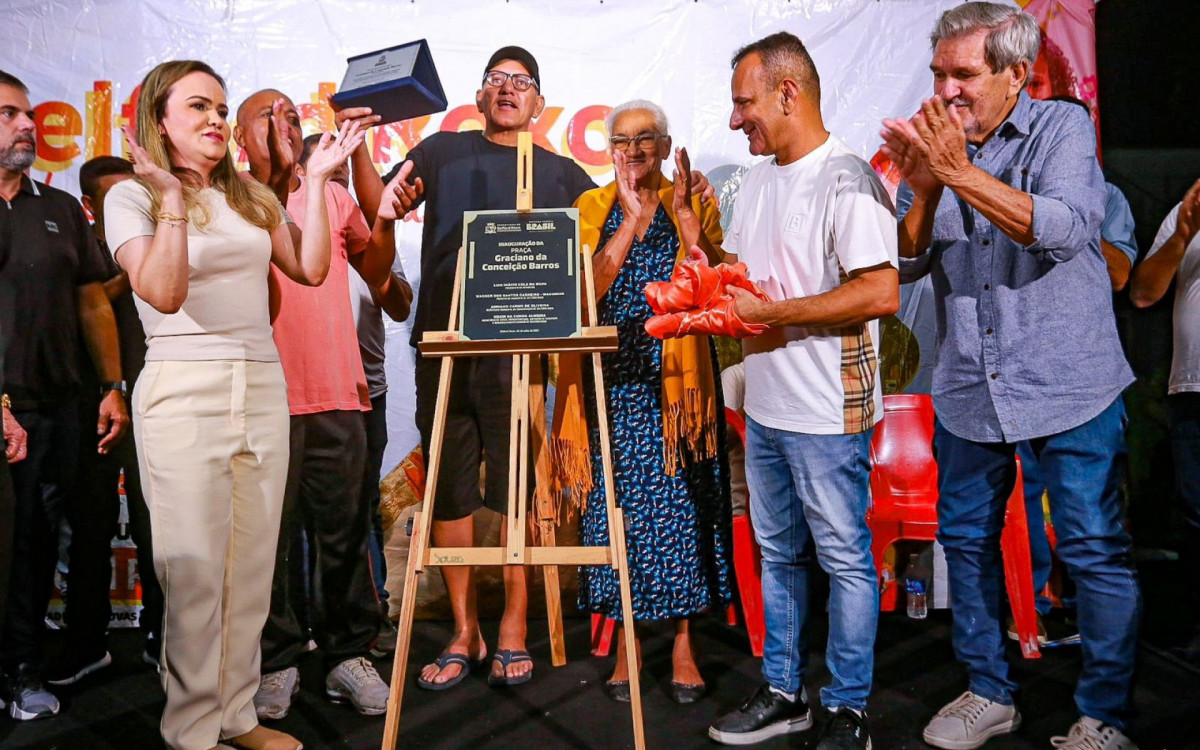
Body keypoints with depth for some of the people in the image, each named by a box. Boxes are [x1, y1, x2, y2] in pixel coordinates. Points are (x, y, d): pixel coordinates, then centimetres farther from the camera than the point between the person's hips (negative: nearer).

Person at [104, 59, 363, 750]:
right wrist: (173, 199, -19)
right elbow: (164, 293, -14)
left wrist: (317, 180, 5)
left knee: (253, 563, 7)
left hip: (263, 387, 5)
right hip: (184, 392, -5)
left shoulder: (252, 197, 16)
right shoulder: (132, 196, 0)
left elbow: (310, 269, 8)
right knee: (194, 566, -3)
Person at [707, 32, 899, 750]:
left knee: (845, 560, 6)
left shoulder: (847, 178, -14)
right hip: (765, 407, 9)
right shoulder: (759, 179, 13)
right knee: (778, 555, 17)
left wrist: (767, 312, -20)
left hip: (827, 413, -8)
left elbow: (881, 292, -24)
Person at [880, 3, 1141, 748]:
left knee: (1096, 548, 1)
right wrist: (923, 191, -18)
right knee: (967, 539, 12)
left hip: (1067, 383, -4)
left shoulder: (1063, 127, -5)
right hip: (969, 388, 4)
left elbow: (1066, 229, -22)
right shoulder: (933, 144, 5)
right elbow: (908, 264, -1)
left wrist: (959, 173, -26)